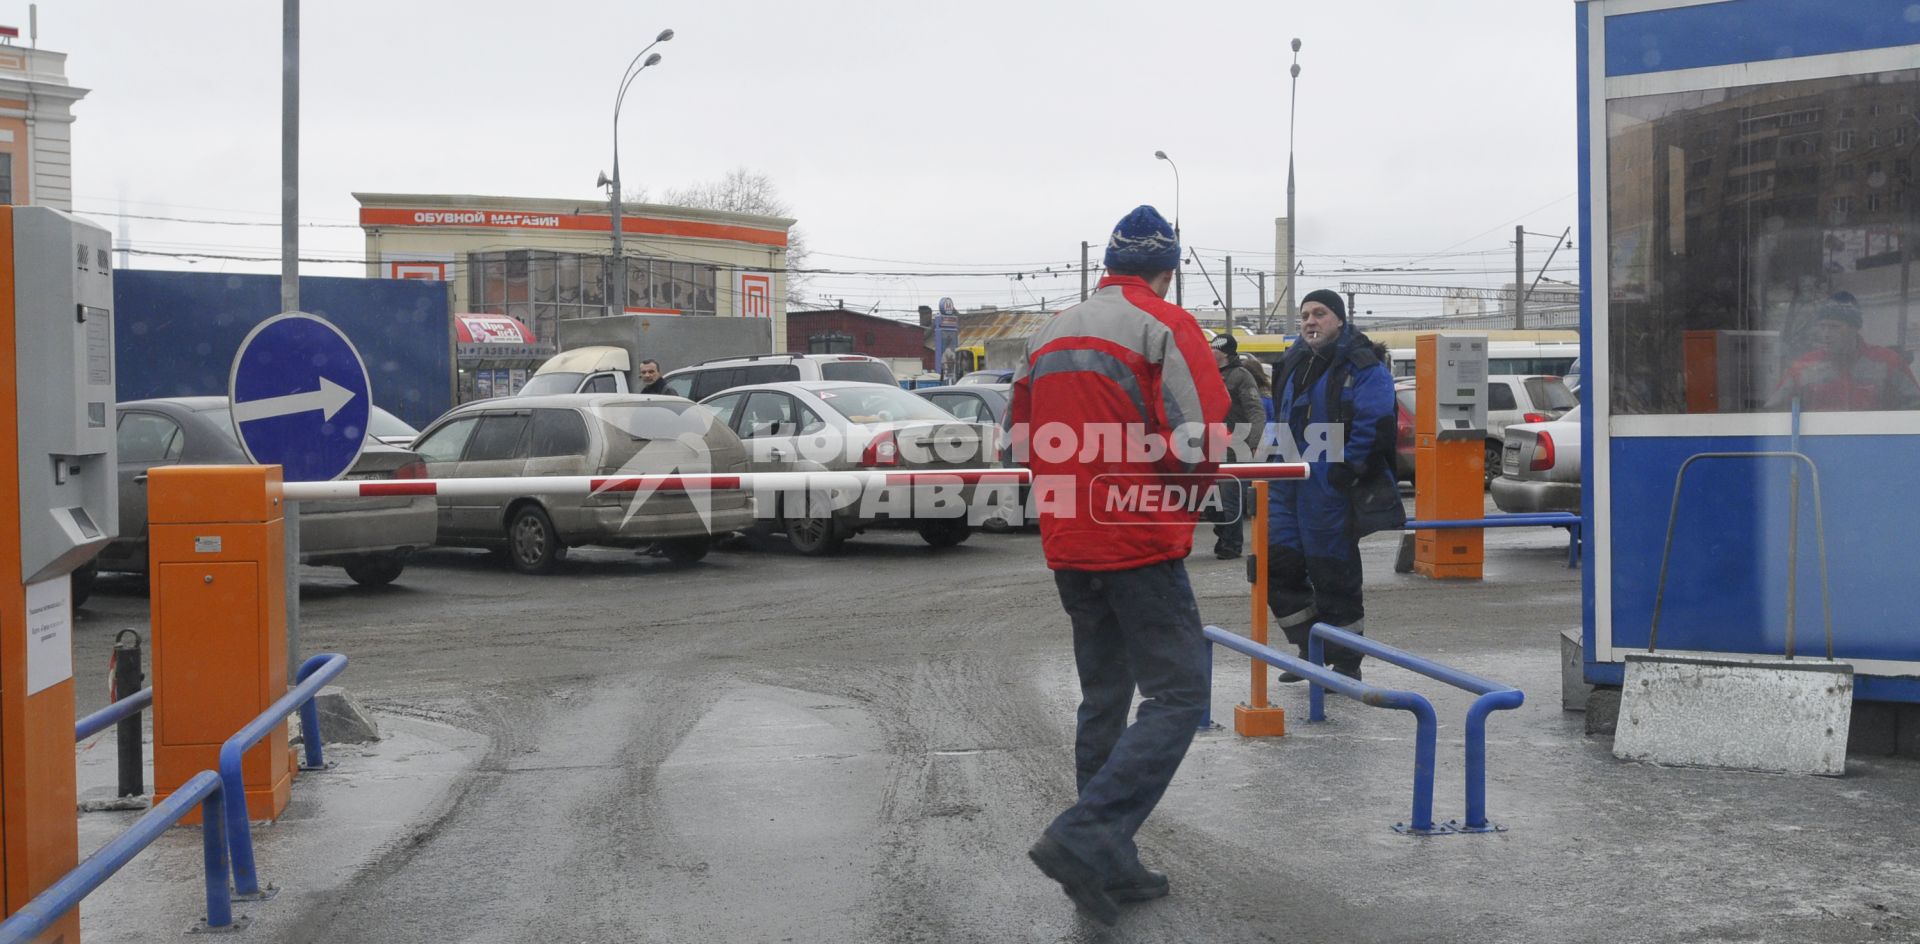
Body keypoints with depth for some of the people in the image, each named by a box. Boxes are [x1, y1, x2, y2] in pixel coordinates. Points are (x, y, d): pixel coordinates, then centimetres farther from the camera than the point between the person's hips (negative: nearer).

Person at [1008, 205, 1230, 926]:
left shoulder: (1049, 335, 13)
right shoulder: (1166, 327, -9)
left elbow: (1020, 438, 19)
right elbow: (1205, 441, -16)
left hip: (1069, 545, 8)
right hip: (1141, 542, -7)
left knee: (1104, 698, 16)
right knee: (1177, 695, -4)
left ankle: (1108, 864, 19)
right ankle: (1083, 836, -17)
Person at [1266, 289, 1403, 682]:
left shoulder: (1362, 366, -10)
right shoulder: (1295, 363, 15)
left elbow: (1375, 426, -19)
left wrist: (1347, 470, -22)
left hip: (1332, 489, -8)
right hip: (1291, 485, 8)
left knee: (1333, 575, -1)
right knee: (1276, 565, 7)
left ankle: (1345, 664, 12)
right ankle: (1311, 648, 21)